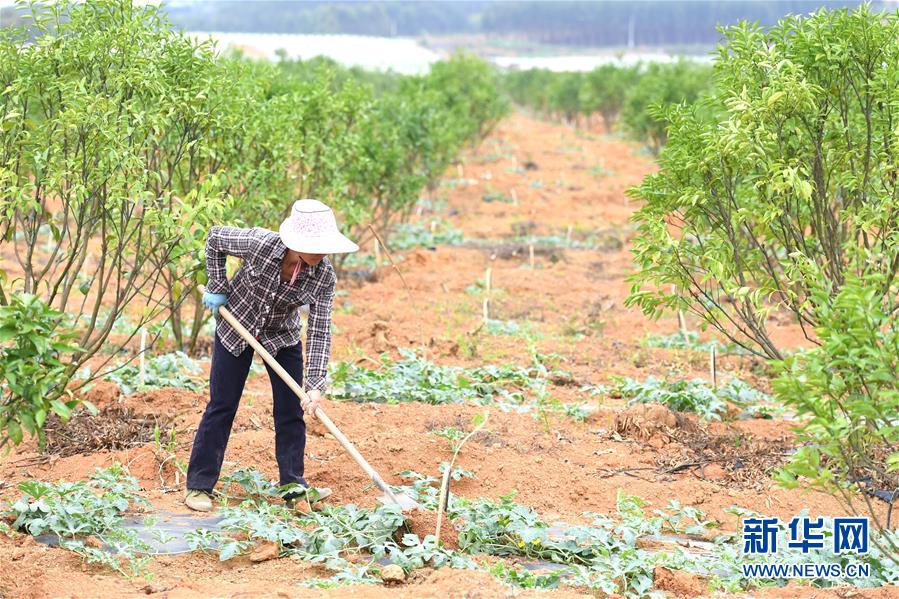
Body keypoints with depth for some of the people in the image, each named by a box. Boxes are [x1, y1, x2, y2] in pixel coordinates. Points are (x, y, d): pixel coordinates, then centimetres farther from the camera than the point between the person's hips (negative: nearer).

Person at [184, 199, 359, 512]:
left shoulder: (323, 276, -25)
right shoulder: (260, 243, -33)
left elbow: (319, 331, -24)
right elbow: (215, 237, -14)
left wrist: (314, 385, -30)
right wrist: (217, 287, -12)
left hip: (283, 336, 2)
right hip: (237, 324, -2)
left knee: (291, 409, 1)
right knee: (221, 406, 0)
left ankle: (294, 487, 10)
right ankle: (199, 485, 8)